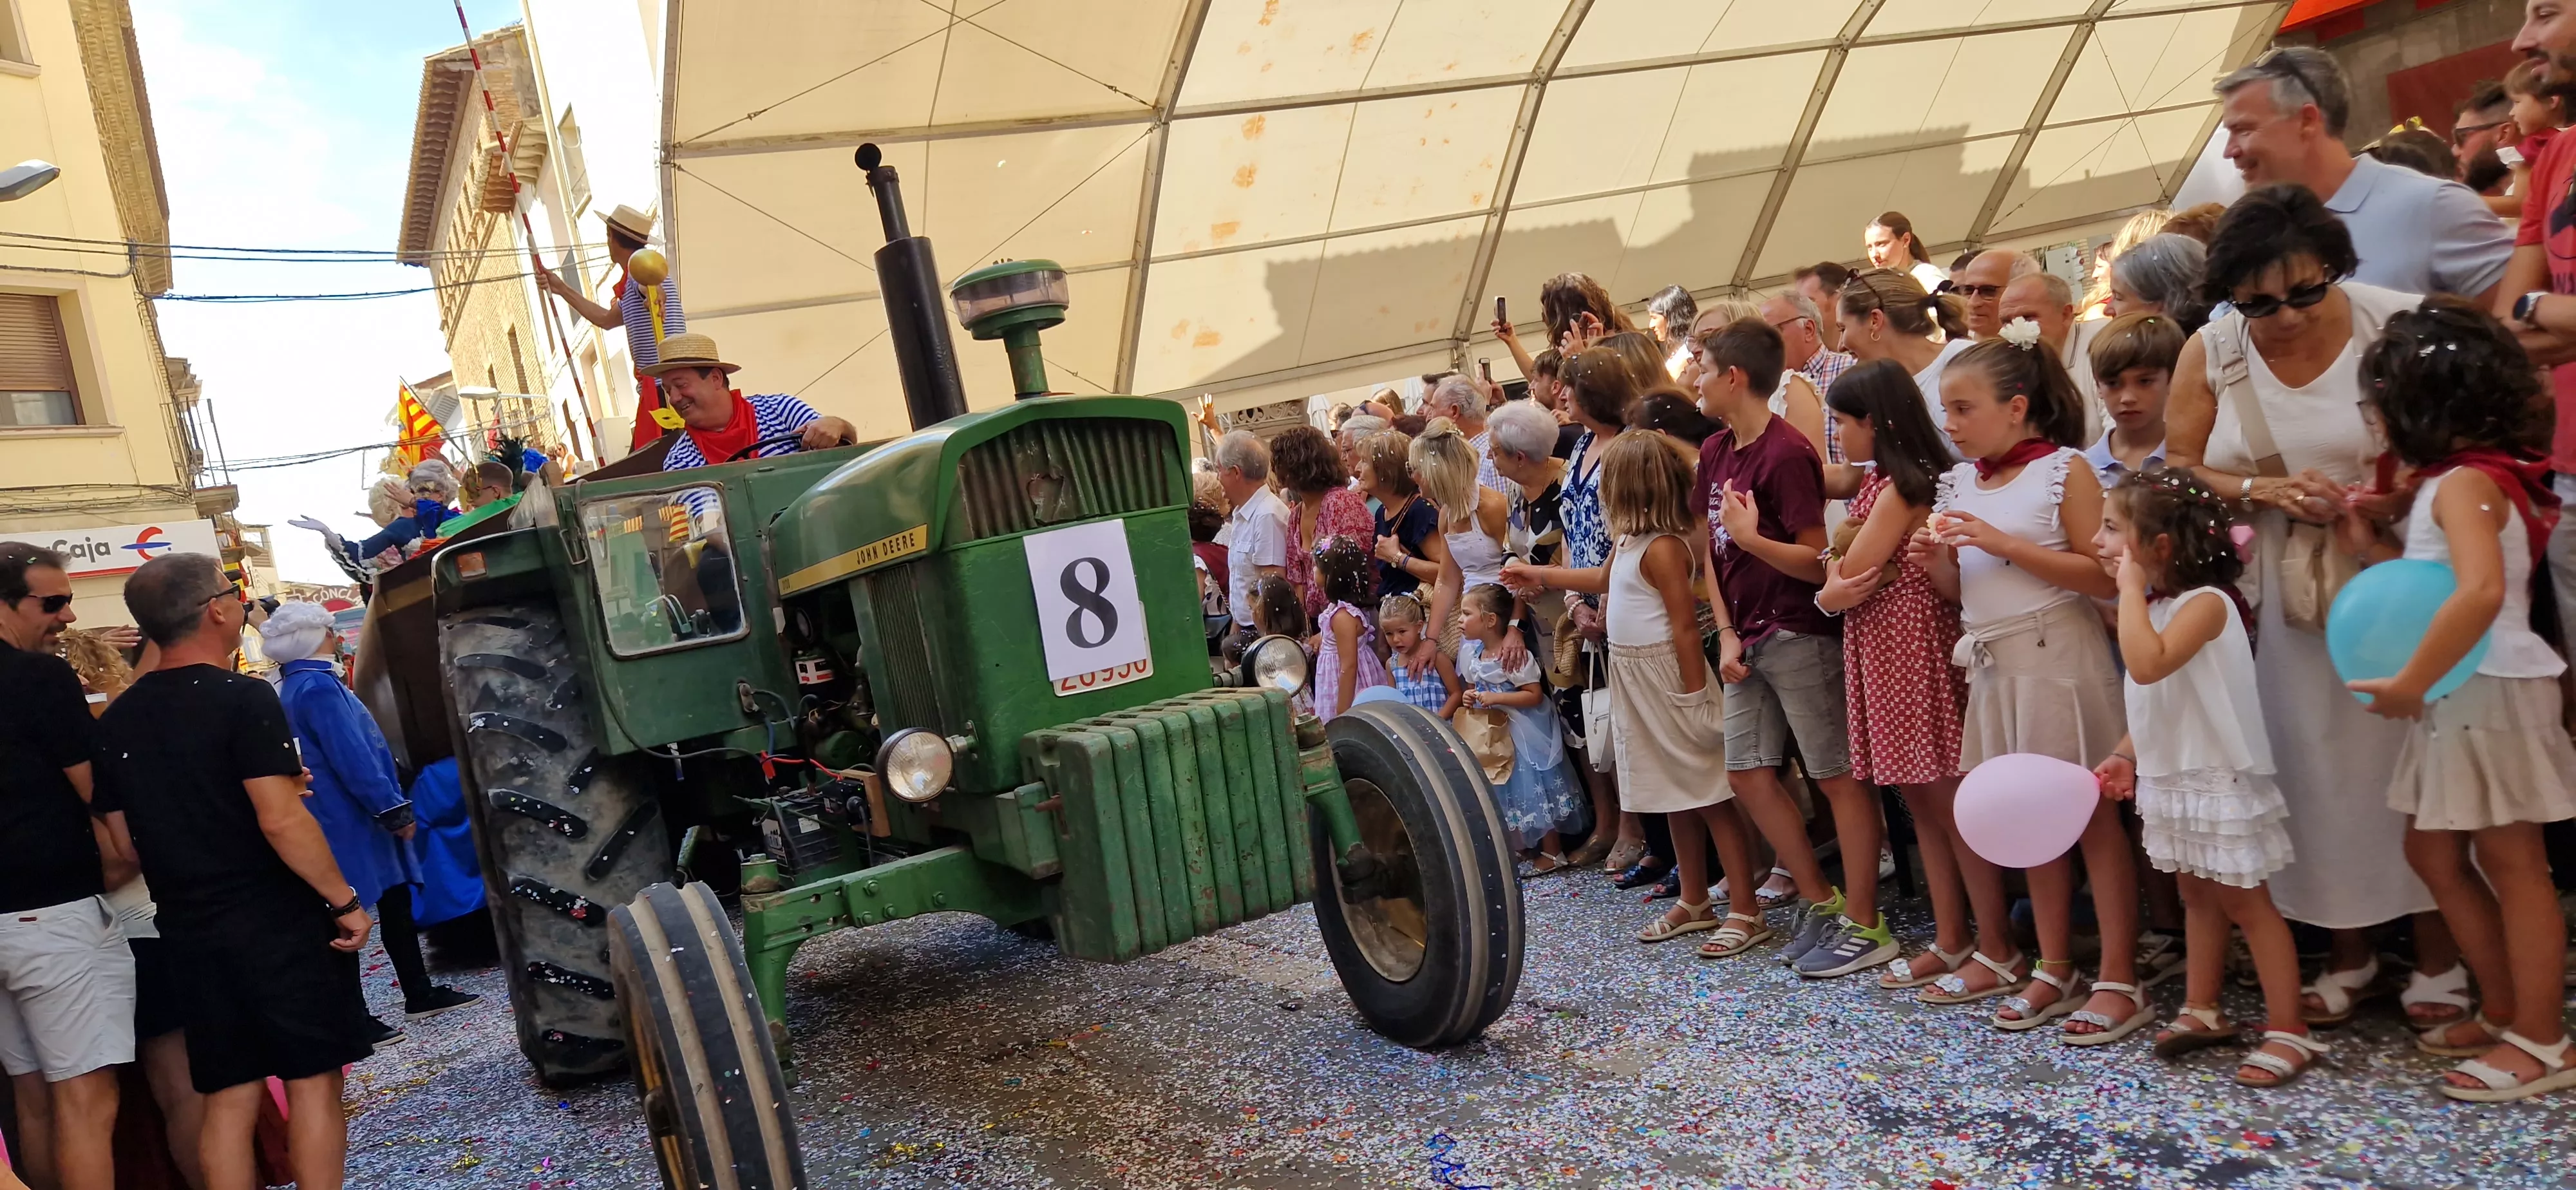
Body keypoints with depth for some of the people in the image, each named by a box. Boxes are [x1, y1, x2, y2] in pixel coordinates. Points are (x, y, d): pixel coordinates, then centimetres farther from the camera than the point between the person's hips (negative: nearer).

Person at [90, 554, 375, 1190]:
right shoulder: (242, 698, -14)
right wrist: (345, 900, -12)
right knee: (312, 1080, 3)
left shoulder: (116, 720, 7)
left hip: (191, 932, 6)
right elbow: (280, 820, -20)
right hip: (279, 922, -6)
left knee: (229, 1098, 11)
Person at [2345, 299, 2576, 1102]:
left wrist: (2410, 682, -30)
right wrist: (2371, 548, 8)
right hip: (2458, 698, 10)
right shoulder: (2457, 482, 12)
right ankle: (2505, 1013, 26)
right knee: (2435, 852, 15)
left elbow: (2482, 590, -34)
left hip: (2490, 693, -10)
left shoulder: (2464, 483, -18)